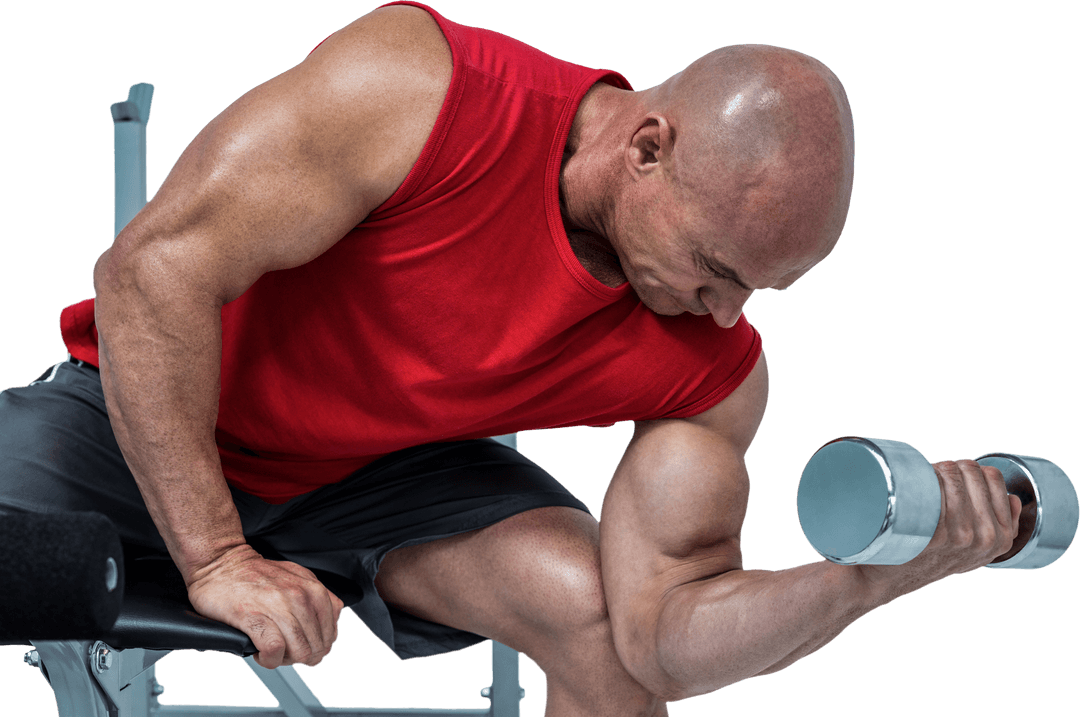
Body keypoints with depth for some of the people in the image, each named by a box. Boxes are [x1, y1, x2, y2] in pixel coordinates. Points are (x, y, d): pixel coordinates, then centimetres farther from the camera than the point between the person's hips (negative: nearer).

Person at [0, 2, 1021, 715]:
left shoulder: (714, 373, -17)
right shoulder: (415, 86, -31)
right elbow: (153, 268, -28)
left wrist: (877, 575, -35)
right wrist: (214, 558, -30)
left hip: (375, 475, 2)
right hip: (146, 421, -2)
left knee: (597, 606, -22)